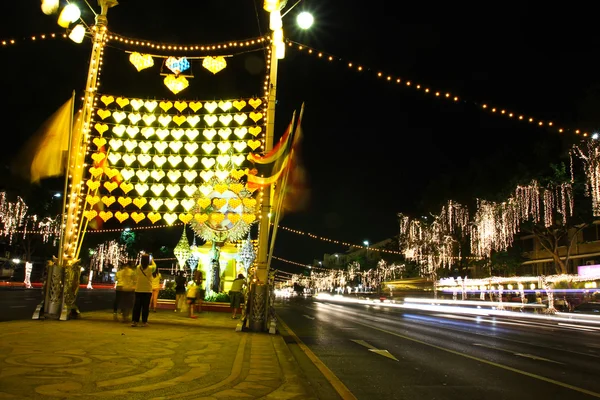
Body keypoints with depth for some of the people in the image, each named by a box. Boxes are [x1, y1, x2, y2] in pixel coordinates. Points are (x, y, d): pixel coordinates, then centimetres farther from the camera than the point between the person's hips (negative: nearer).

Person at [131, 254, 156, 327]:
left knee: (137, 306, 7)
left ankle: (134, 321, 9)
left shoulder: (138, 268, -5)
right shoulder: (150, 268, -11)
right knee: (145, 307, 3)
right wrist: (152, 260, 32)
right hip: (147, 290, -2)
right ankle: (144, 322, 6)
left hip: (138, 290, 2)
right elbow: (154, 266, 11)